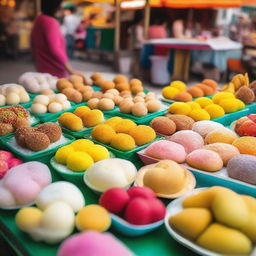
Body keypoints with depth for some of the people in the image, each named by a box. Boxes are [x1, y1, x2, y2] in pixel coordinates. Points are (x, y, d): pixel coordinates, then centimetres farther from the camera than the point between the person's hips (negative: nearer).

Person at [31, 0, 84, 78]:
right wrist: (70, 70, -27)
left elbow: (33, 45, 18)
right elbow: (55, 49, -26)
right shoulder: (50, 22, -18)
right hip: (55, 71, -9)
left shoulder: (39, 20, 10)